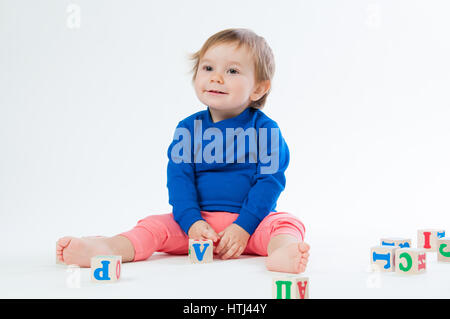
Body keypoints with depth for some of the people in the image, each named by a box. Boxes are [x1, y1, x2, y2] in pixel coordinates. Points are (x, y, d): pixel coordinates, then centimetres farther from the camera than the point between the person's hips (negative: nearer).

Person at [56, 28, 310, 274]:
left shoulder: (264, 128, -4)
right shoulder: (188, 128, 5)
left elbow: (270, 180, -9)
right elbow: (179, 178, -2)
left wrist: (242, 227, -19)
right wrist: (193, 223, -17)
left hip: (250, 221, -2)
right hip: (199, 220, 3)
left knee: (284, 223, -29)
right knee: (156, 225, -15)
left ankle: (282, 252, -60)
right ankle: (107, 249, -36)